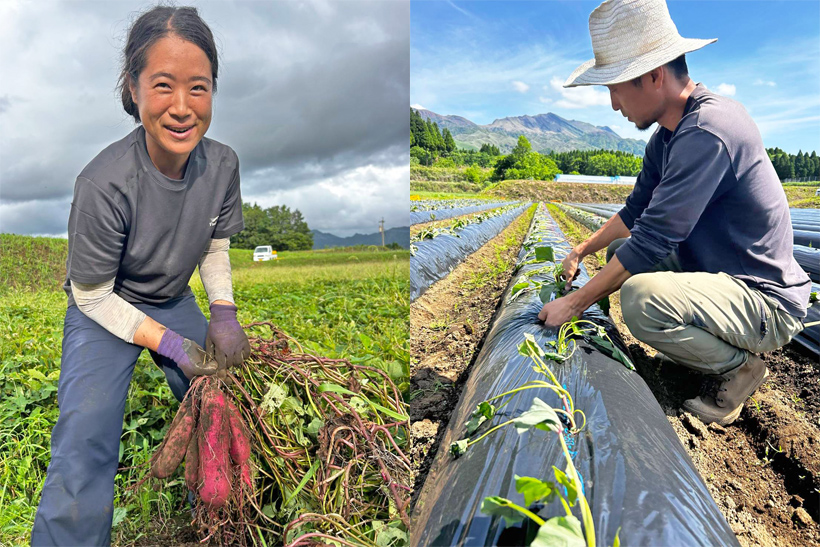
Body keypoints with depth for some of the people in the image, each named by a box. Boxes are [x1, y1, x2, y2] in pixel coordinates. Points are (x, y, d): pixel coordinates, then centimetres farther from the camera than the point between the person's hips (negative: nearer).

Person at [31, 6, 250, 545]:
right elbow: (92, 296, -17)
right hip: (104, 311, -4)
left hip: (175, 302, 4)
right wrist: (167, 342, -22)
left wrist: (224, 312, -11)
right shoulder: (104, 186, -30)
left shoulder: (223, 164, -17)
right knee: (83, 449, -17)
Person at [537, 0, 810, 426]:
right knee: (620, 253, 13)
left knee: (640, 295, -34)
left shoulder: (707, 131, -27)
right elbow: (635, 212, 17)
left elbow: (652, 241, -29)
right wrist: (581, 251, 11)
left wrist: (574, 303, -22)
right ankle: (708, 346, 14)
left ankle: (738, 367, -3)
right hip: (715, 272, 10)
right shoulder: (667, 136, 5)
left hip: (767, 301, -10)